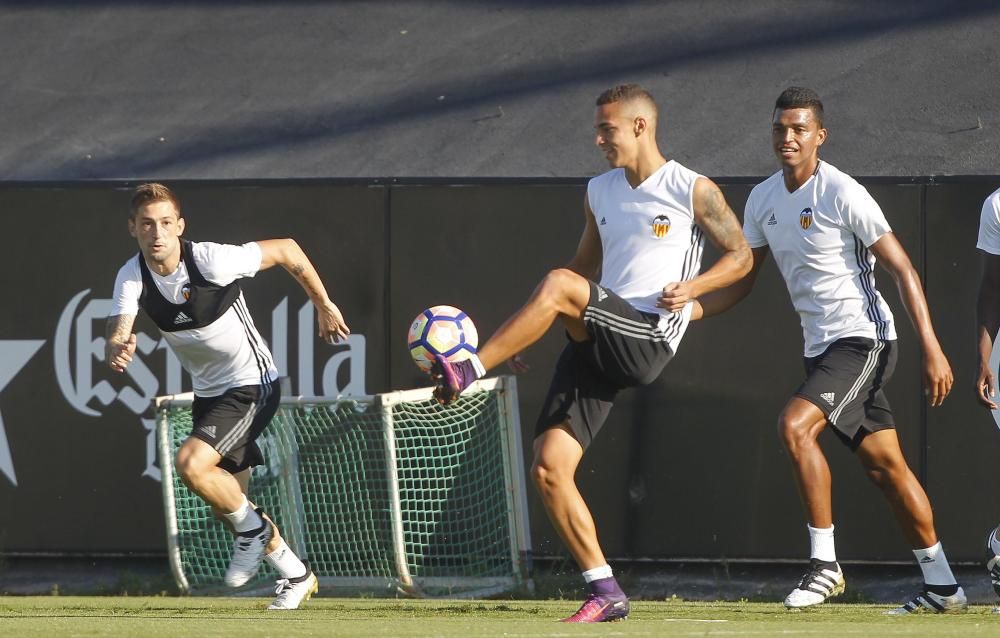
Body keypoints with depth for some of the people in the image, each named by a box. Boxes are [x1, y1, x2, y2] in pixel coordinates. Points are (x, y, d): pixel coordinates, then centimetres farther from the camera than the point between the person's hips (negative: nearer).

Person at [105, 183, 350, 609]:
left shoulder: (212, 261, -26)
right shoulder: (132, 277, -13)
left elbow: (287, 250, -13)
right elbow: (117, 337, -26)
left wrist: (324, 308, -2)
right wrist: (116, 351, -52)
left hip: (251, 386, -7)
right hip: (208, 393, 7)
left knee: (190, 463, -26)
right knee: (226, 504, 13)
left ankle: (253, 528, 1)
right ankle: (296, 577, 32)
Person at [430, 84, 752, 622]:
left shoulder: (694, 191, 1)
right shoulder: (599, 192, 19)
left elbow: (740, 255, 7)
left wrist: (693, 287, -13)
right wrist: (527, 334, 22)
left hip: (648, 339, -7)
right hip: (596, 344, 7)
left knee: (559, 284, -32)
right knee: (548, 470, -7)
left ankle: (467, 372, -29)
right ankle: (605, 594, 0)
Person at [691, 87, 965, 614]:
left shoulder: (842, 194, -15)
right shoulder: (763, 200, 7)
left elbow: (903, 271, -14)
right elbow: (740, 282, 15)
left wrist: (932, 351, -18)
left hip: (862, 338, -8)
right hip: (821, 348, 8)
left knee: (795, 424, -24)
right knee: (883, 465, 10)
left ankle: (824, 562, -17)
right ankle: (942, 587, 18)